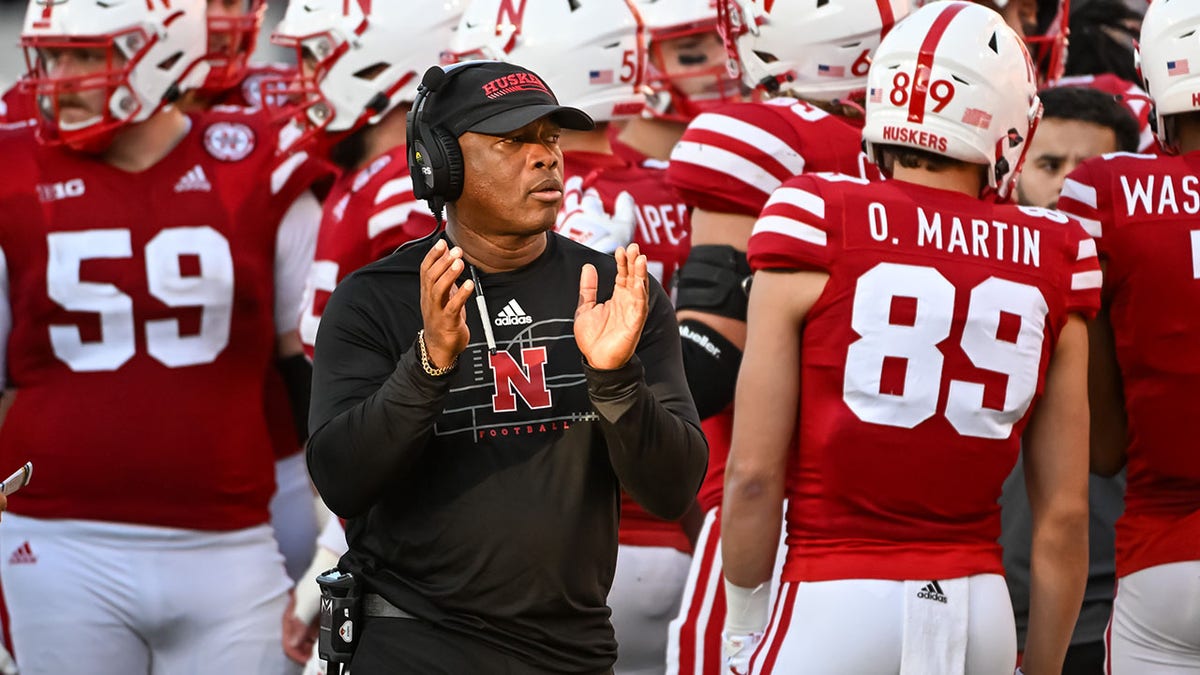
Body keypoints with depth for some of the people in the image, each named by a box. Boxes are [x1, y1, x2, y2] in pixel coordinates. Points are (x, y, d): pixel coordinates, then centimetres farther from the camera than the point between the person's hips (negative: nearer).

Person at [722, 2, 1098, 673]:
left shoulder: (816, 231, -4)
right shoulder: (1050, 264, 3)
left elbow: (754, 472, -5)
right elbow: (1065, 513, 6)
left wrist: (747, 618, 9)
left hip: (833, 607, -3)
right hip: (978, 610, 3)